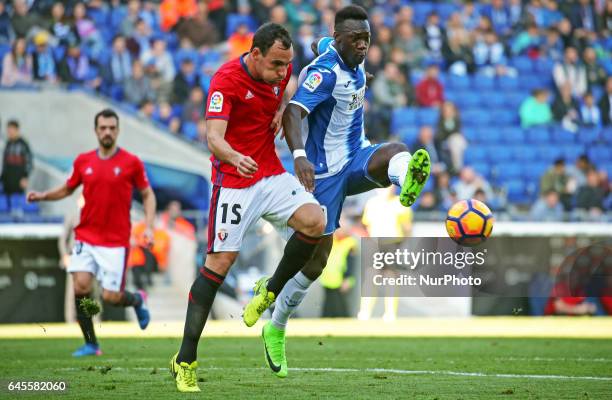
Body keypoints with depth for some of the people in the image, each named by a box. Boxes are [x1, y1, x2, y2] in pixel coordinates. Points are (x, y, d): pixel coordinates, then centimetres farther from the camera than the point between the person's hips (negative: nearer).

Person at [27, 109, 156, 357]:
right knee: (80, 286, -13)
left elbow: (147, 194, 6)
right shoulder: (83, 161, 5)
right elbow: (67, 189, 20)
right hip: (86, 237, 3)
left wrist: (149, 227, -6)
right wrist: (43, 196, 2)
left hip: (116, 241, -3)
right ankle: (90, 344, 1)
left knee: (110, 297, -5)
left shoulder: (131, 162, -3)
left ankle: (137, 299, 31)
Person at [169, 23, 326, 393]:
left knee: (314, 222, -19)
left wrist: (281, 109, 6)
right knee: (221, 260, -10)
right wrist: (235, 158, -50)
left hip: (272, 174, 6)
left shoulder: (280, 70, 2)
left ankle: (269, 293, 6)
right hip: (234, 181, -6)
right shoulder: (226, 81, -18)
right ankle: (186, 361, -3)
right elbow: (214, 137, -29)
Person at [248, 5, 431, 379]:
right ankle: (276, 330, 19)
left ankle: (407, 182, -67)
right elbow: (293, 113, -35)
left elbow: (321, 45, 29)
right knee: (316, 259, -2)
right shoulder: (326, 71, -21)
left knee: (397, 150, -28)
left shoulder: (355, 61, 6)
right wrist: (300, 156, -50)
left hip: (356, 158, 7)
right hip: (325, 172, -7)